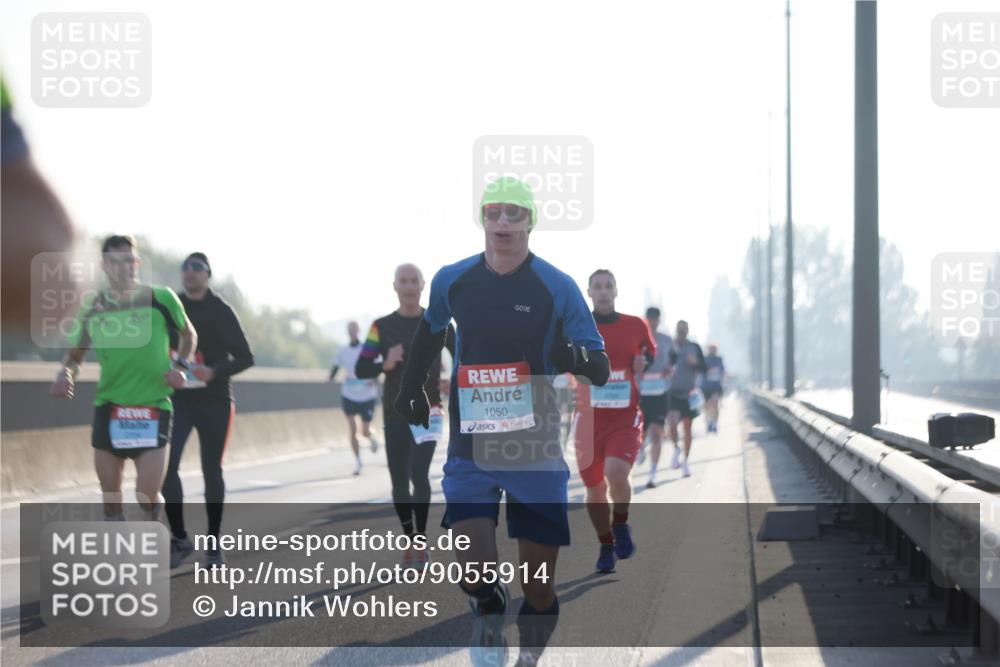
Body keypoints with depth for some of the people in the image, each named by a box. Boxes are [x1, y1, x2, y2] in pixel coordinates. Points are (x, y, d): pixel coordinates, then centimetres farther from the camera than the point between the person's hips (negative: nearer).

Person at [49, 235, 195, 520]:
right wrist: (64, 374, -7)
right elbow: (75, 354, 15)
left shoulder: (161, 299, -2)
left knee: (147, 496, -10)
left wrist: (181, 366, -2)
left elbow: (188, 334, 14)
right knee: (111, 497, 3)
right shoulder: (92, 306, 4)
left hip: (153, 407, -3)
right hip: (108, 408, 3)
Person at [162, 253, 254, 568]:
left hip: (214, 400, -2)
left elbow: (245, 358, -6)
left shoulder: (221, 311, -5)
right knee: (166, 466, -13)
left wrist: (215, 371, -23)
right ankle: (179, 539, -2)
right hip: (178, 398, 2)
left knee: (211, 470, 4)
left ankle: (214, 545, 14)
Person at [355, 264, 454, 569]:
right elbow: (361, 370, -3)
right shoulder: (382, 326, 2)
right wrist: (385, 365, -22)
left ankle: (421, 541, -7)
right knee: (399, 481, 5)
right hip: (395, 414, 2)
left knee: (419, 474, -17)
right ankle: (410, 542, 19)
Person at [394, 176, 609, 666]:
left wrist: (578, 360, -28)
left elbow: (601, 370, -7)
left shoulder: (557, 287, -7)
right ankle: (490, 608, 18)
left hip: (536, 451, -1)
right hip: (470, 450, 1)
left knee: (539, 587, 0)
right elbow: (431, 330, 24)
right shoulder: (451, 282, 1)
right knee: (476, 578, -15)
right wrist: (412, 385, 31)